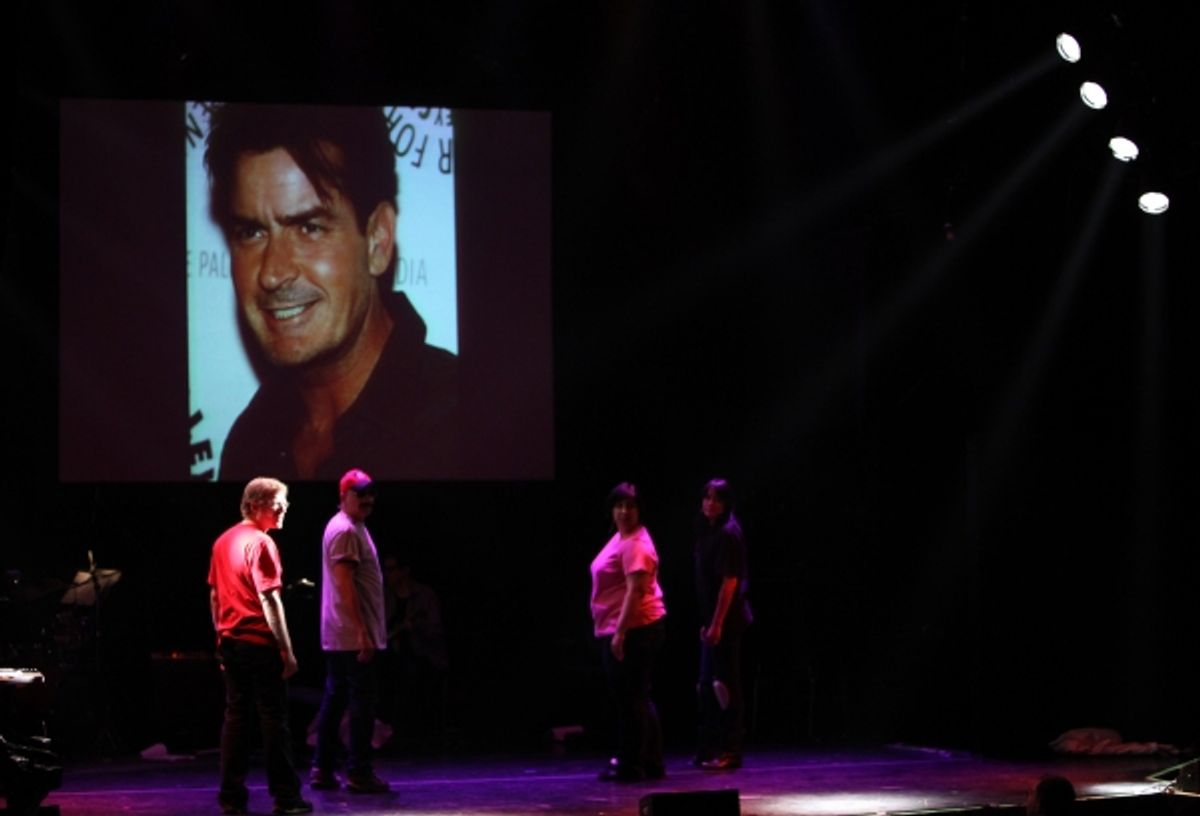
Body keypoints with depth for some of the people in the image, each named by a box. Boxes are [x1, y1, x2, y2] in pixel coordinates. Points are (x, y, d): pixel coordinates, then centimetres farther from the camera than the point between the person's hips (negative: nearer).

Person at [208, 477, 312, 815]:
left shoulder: (223, 541, 12)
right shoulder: (261, 543, -12)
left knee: (236, 717, 9)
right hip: (260, 644, -7)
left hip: (230, 643, 7)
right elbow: (269, 599, -17)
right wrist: (287, 650, -15)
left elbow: (214, 595, 17)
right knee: (274, 718, -2)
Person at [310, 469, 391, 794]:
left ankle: (322, 770, 14)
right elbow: (345, 584, -20)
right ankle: (358, 773, -4)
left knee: (334, 699, 11)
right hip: (353, 634, -10)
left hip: (336, 636, 10)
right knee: (362, 700, -6)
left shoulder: (353, 527, 18)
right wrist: (362, 632, -22)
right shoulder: (346, 531, -13)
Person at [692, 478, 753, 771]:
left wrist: (717, 623, -22)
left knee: (725, 684, -5)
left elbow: (730, 581, -19)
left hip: (726, 620, -10)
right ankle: (710, 749, 21)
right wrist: (707, 622, 16)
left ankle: (729, 752, -1)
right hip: (713, 619, 10)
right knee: (708, 686, 14)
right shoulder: (709, 531, 13)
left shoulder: (728, 534, -14)